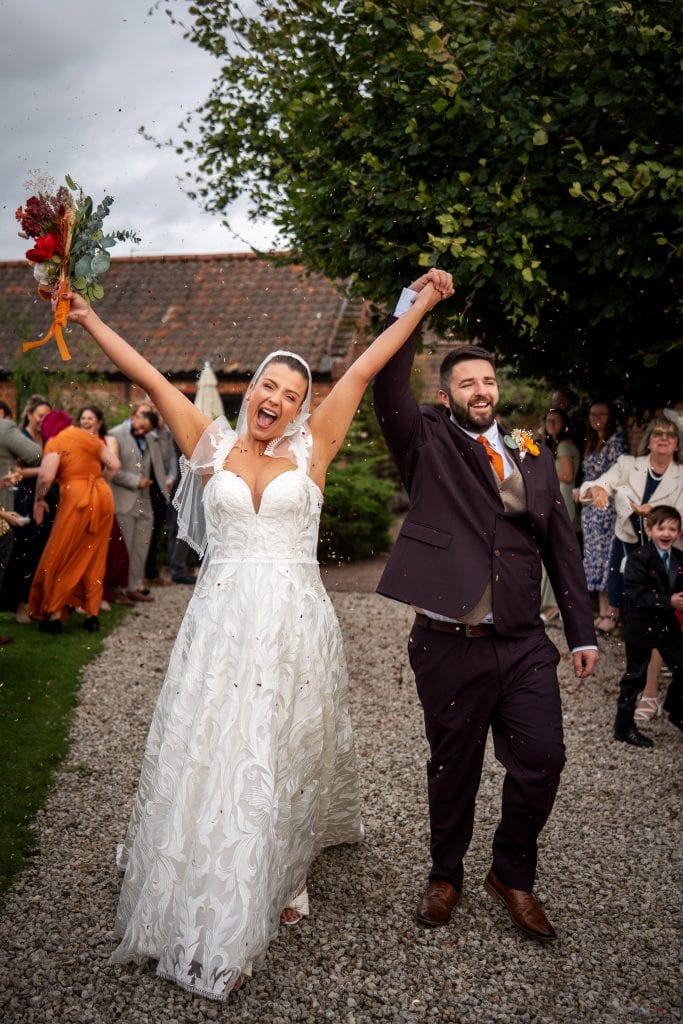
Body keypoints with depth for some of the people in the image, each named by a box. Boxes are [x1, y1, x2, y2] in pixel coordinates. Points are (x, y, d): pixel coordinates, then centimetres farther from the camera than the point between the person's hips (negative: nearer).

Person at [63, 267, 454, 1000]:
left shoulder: (310, 449, 4)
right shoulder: (213, 446, 6)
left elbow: (362, 371, 3)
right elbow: (151, 380, 5)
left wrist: (420, 305, 6)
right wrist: (90, 321, 5)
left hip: (293, 627, -1)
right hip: (221, 623, 1)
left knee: (285, 756, 7)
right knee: (209, 755, 4)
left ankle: (282, 877, 28)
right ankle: (206, 909, 22)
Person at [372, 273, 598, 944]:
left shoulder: (532, 456, 12)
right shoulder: (427, 444, 3)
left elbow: (561, 546, 12)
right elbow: (389, 393, -17)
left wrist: (582, 632, 9)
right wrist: (409, 310, -24)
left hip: (525, 643, 3)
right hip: (451, 643, -3)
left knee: (541, 761, 3)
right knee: (453, 767, 11)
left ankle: (513, 875, 28)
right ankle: (445, 876, 34)